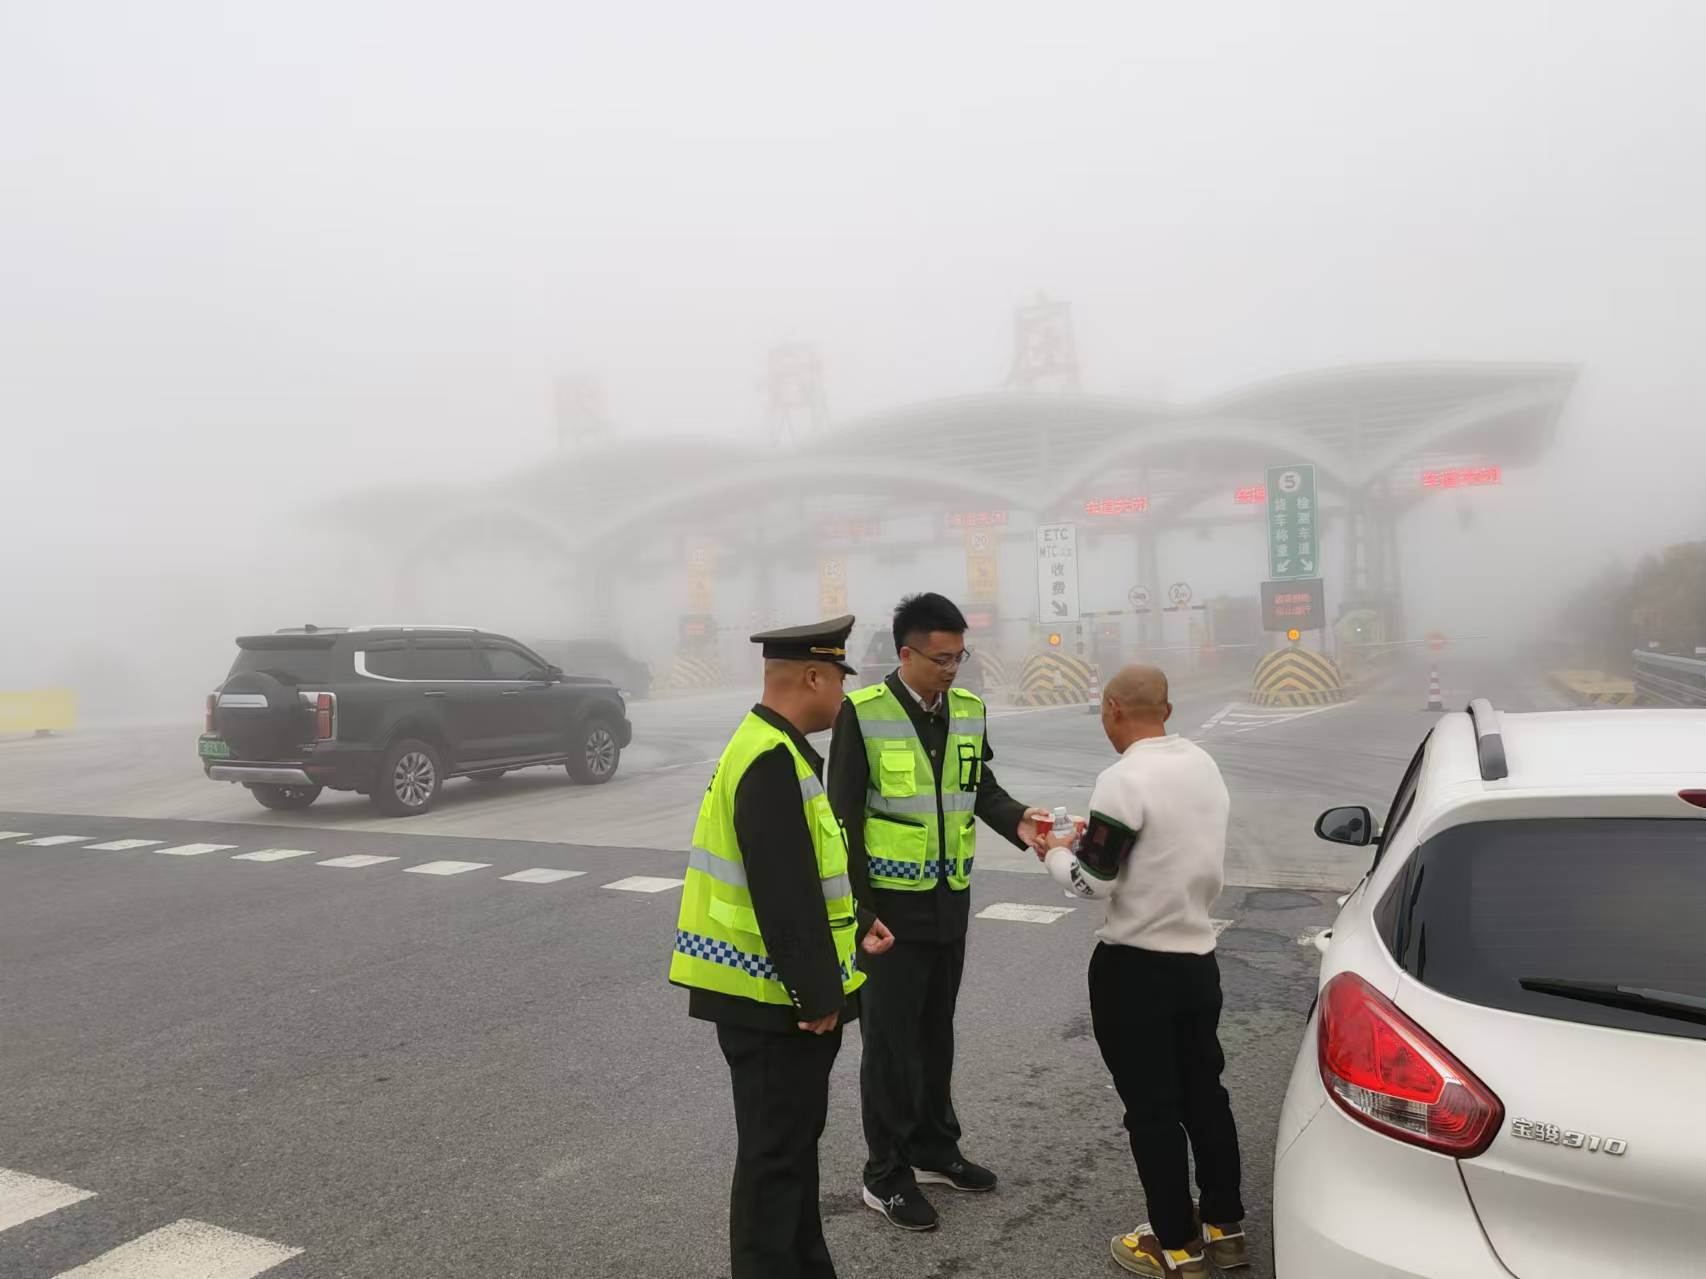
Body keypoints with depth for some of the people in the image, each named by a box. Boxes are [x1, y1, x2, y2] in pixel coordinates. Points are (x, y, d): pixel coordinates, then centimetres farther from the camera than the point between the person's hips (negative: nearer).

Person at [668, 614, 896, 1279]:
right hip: (772, 1000, -10)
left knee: (795, 1140, 22)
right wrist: (817, 996, -20)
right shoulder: (773, 762, -25)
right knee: (774, 1152, 5)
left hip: (778, 992, 10)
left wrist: (855, 924, 19)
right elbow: (784, 896, -26)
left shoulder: (774, 748, 8)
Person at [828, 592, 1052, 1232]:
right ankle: (886, 1175, 21)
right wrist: (860, 911, -15)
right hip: (890, 904, -6)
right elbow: (844, 817, -13)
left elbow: (981, 788, 11)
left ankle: (934, 1149, 37)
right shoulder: (863, 713, -15)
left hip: (950, 901, 6)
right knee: (890, 1040, 6)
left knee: (936, 1032, 20)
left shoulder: (968, 710, 3)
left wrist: (1016, 821, -10)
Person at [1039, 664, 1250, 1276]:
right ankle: (1225, 1228, 31)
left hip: (1136, 968, -7)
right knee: (1204, 1094, 19)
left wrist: (1057, 853, 0)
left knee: (1151, 1109, 6)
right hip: (1198, 957, 8)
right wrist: (1099, 838, 14)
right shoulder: (1204, 765, 4)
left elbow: (1093, 882, -19)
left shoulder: (1125, 780, -22)